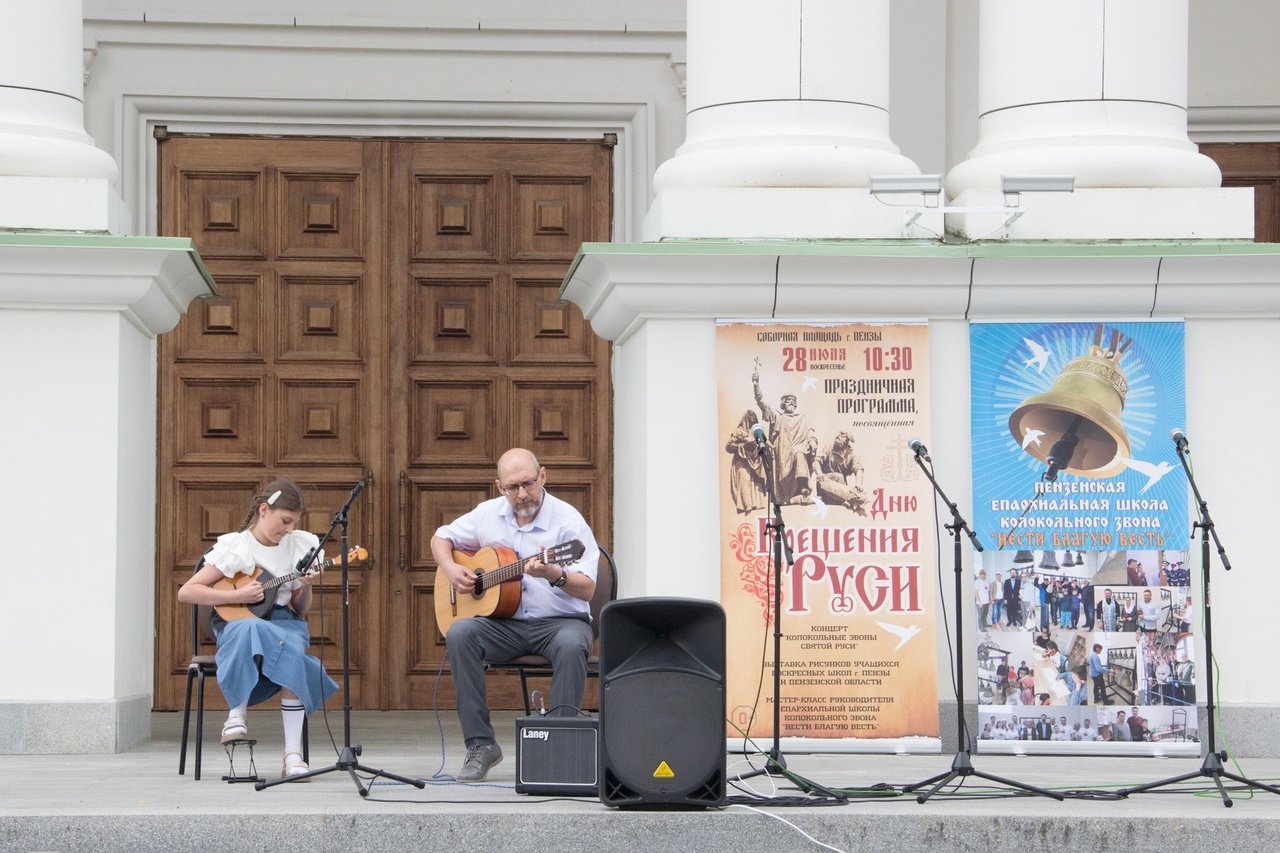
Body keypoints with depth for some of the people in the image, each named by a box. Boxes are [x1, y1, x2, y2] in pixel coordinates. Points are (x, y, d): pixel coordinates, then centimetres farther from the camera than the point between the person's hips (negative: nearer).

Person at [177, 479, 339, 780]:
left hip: (283, 621, 3)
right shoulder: (235, 547, -1)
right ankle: (237, 713, -27)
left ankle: (293, 754, -35)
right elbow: (186, 592, -6)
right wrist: (237, 595, -14)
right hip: (237, 622, -3)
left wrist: (306, 588, -6)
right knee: (251, 630, -42)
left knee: (292, 653, -35)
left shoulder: (300, 546, 11)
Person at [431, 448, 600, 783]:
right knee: (459, 633, -25)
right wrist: (450, 569, -1)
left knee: (571, 644, -38)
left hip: (559, 620, -3)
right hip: (504, 625, 4)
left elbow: (587, 590, -15)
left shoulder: (567, 520, -8)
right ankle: (480, 744, -23)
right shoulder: (489, 514, 6)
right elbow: (441, 538, 20)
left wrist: (554, 575, -35)